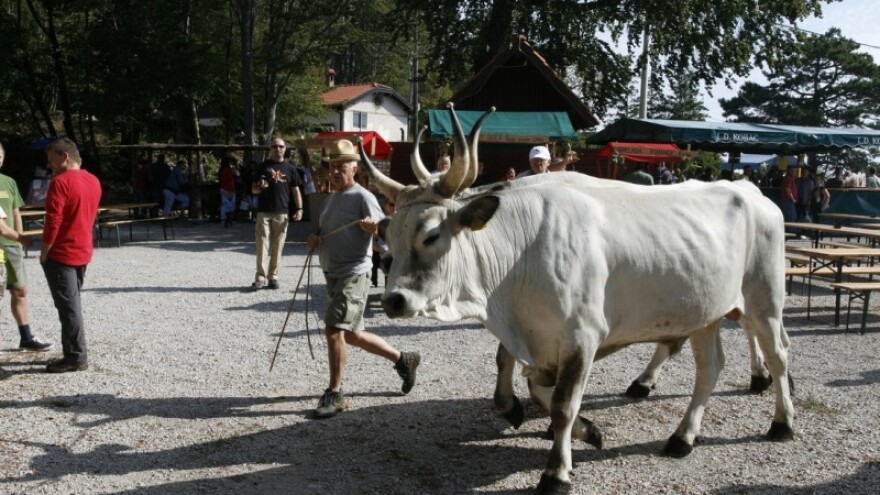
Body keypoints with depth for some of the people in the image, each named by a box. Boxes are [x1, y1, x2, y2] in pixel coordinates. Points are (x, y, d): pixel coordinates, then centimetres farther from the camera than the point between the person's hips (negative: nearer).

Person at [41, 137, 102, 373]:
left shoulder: (61, 182, -16)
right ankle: (75, 352, 20)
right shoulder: (93, 181, 10)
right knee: (72, 304, 16)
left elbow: (53, 222, -19)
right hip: (83, 252, 8)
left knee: (68, 306, -3)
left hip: (61, 254, -8)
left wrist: (44, 253, -10)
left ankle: (76, 357, 1)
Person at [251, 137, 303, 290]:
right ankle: (260, 277, -5)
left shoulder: (289, 168, 10)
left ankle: (273, 277, 9)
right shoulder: (263, 166, 8)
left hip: (282, 213, 1)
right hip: (264, 212, -1)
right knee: (262, 245, -5)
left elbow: (295, 190, 9)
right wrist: (260, 187, -14)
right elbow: (253, 189, 9)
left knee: (277, 246, 2)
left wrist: (299, 209, -3)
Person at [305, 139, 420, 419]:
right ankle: (402, 359, 31)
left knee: (334, 330, -15)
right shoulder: (331, 199, 16)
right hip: (333, 275, 9)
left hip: (353, 274, -9)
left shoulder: (362, 197, -9)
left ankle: (334, 394, -3)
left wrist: (373, 226, -39)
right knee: (351, 335, 15)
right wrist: (315, 241, 3)